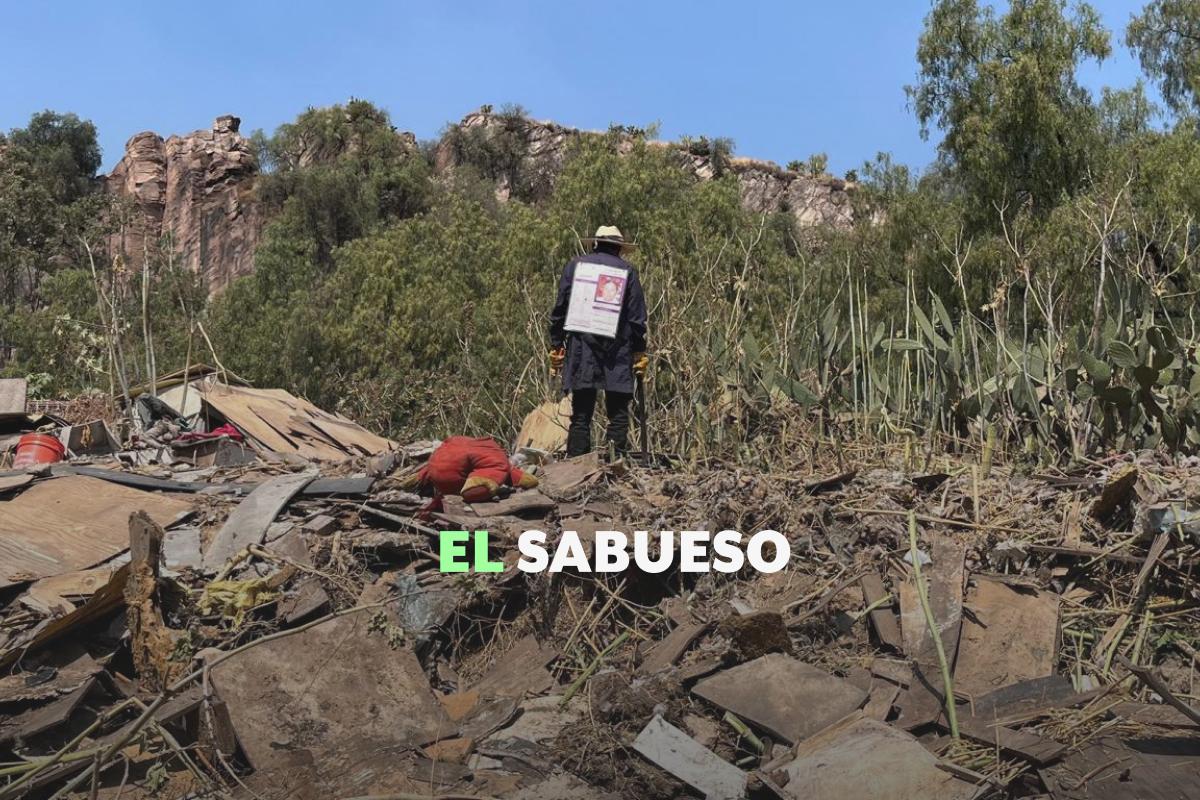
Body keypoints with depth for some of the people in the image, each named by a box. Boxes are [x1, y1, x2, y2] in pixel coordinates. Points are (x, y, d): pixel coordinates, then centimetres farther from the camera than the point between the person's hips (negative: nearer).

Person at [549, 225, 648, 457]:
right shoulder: (627, 270, 5)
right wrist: (640, 352, 8)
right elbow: (637, 317, 3)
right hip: (618, 351, -1)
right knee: (618, 414, 3)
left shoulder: (574, 266, 9)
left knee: (580, 415, 4)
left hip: (581, 351, 2)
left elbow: (560, 309, 7)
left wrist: (556, 346, 12)